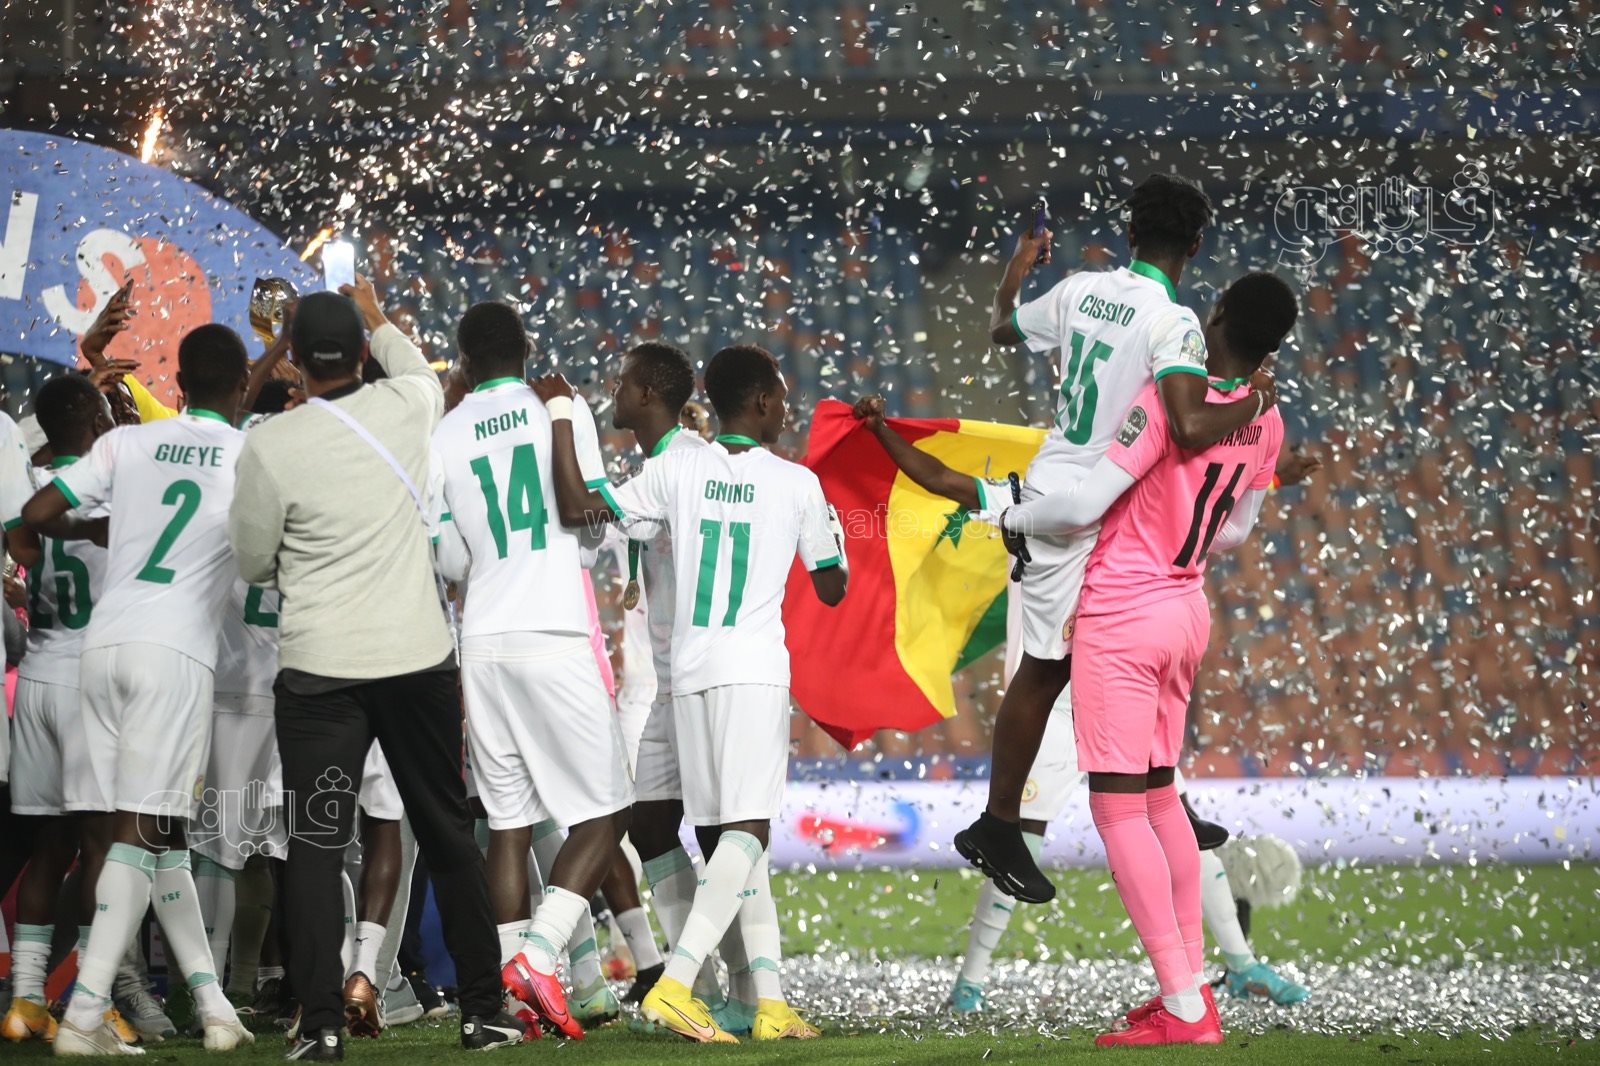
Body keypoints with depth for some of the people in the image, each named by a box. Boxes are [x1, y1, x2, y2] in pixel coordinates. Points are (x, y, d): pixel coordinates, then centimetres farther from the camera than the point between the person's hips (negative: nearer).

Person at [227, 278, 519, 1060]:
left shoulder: (271, 445, -11)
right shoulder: (405, 410, -3)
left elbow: (251, 561, 2)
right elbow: (420, 374, 24)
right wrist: (377, 320, 40)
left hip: (318, 669, -3)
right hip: (418, 657, 3)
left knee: (314, 848, 1)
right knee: (449, 835, 13)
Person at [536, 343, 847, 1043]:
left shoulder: (677, 471, 4)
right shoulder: (798, 485, 1)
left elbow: (577, 510, -1)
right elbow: (831, 589, 11)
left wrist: (560, 415, 6)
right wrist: (833, 528, 32)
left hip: (690, 671, 4)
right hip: (756, 669, -4)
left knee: (721, 833, 8)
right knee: (746, 828, -12)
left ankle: (771, 1002, 5)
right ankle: (674, 985, -29)